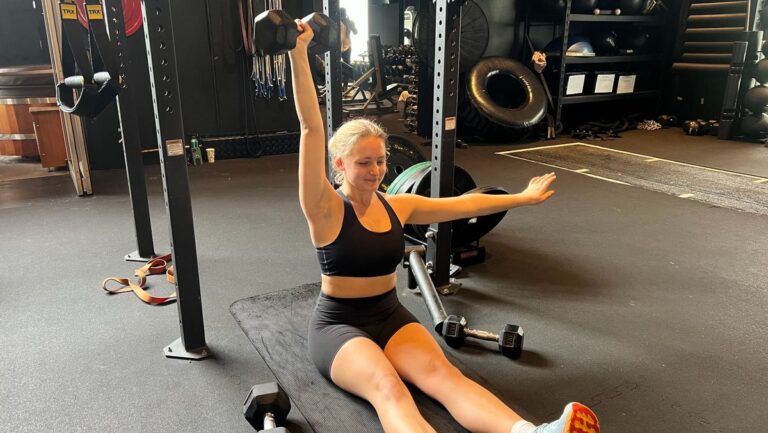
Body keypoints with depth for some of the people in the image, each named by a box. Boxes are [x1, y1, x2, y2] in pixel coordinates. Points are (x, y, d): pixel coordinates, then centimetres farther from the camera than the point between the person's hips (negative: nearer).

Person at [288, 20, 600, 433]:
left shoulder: (396, 206, 4)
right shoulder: (326, 210, -12)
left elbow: (462, 204, 11)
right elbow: (311, 129, -23)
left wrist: (523, 197, 15)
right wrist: (298, 54, -29)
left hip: (390, 315, 4)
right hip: (338, 324, -4)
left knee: (442, 374, -24)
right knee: (386, 386, -34)